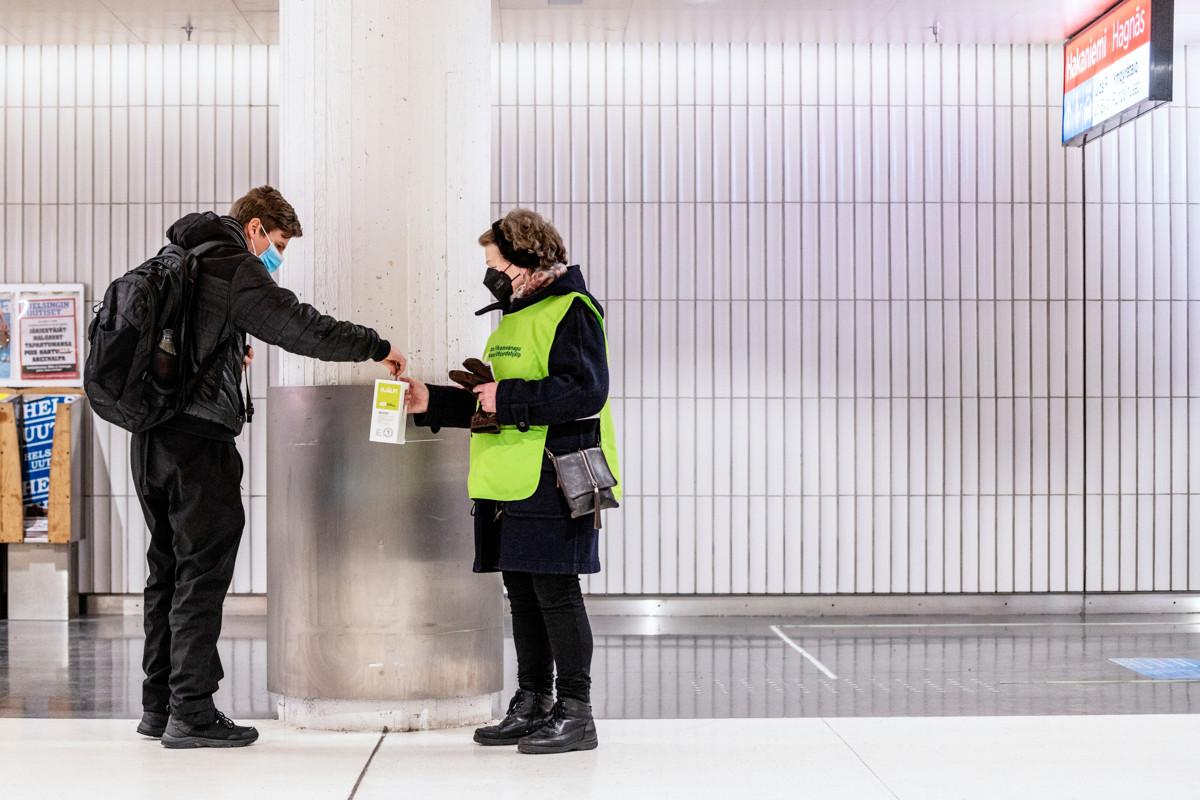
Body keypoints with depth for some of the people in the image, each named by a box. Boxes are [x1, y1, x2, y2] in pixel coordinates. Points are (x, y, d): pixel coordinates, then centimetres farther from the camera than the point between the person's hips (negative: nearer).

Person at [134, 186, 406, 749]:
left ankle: (159, 704, 20)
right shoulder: (235, 267, -8)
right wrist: (376, 348, -7)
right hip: (199, 436, -9)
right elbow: (301, 327, -16)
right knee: (203, 572, -4)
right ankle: (191, 713, -2)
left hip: (151, 437, 9)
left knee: (168, 569, 14)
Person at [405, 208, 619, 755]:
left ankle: (576, 711, 3)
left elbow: (586, 391, -22)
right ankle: (532, 705, 21)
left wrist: (508, 398, -17)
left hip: (554, 482, -9)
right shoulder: (514, 316, 22)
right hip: (511, 484, 9)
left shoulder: (571, 310, -8)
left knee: (555, 591, -6)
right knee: (522, 593, 12)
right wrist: (432, 402, 17)